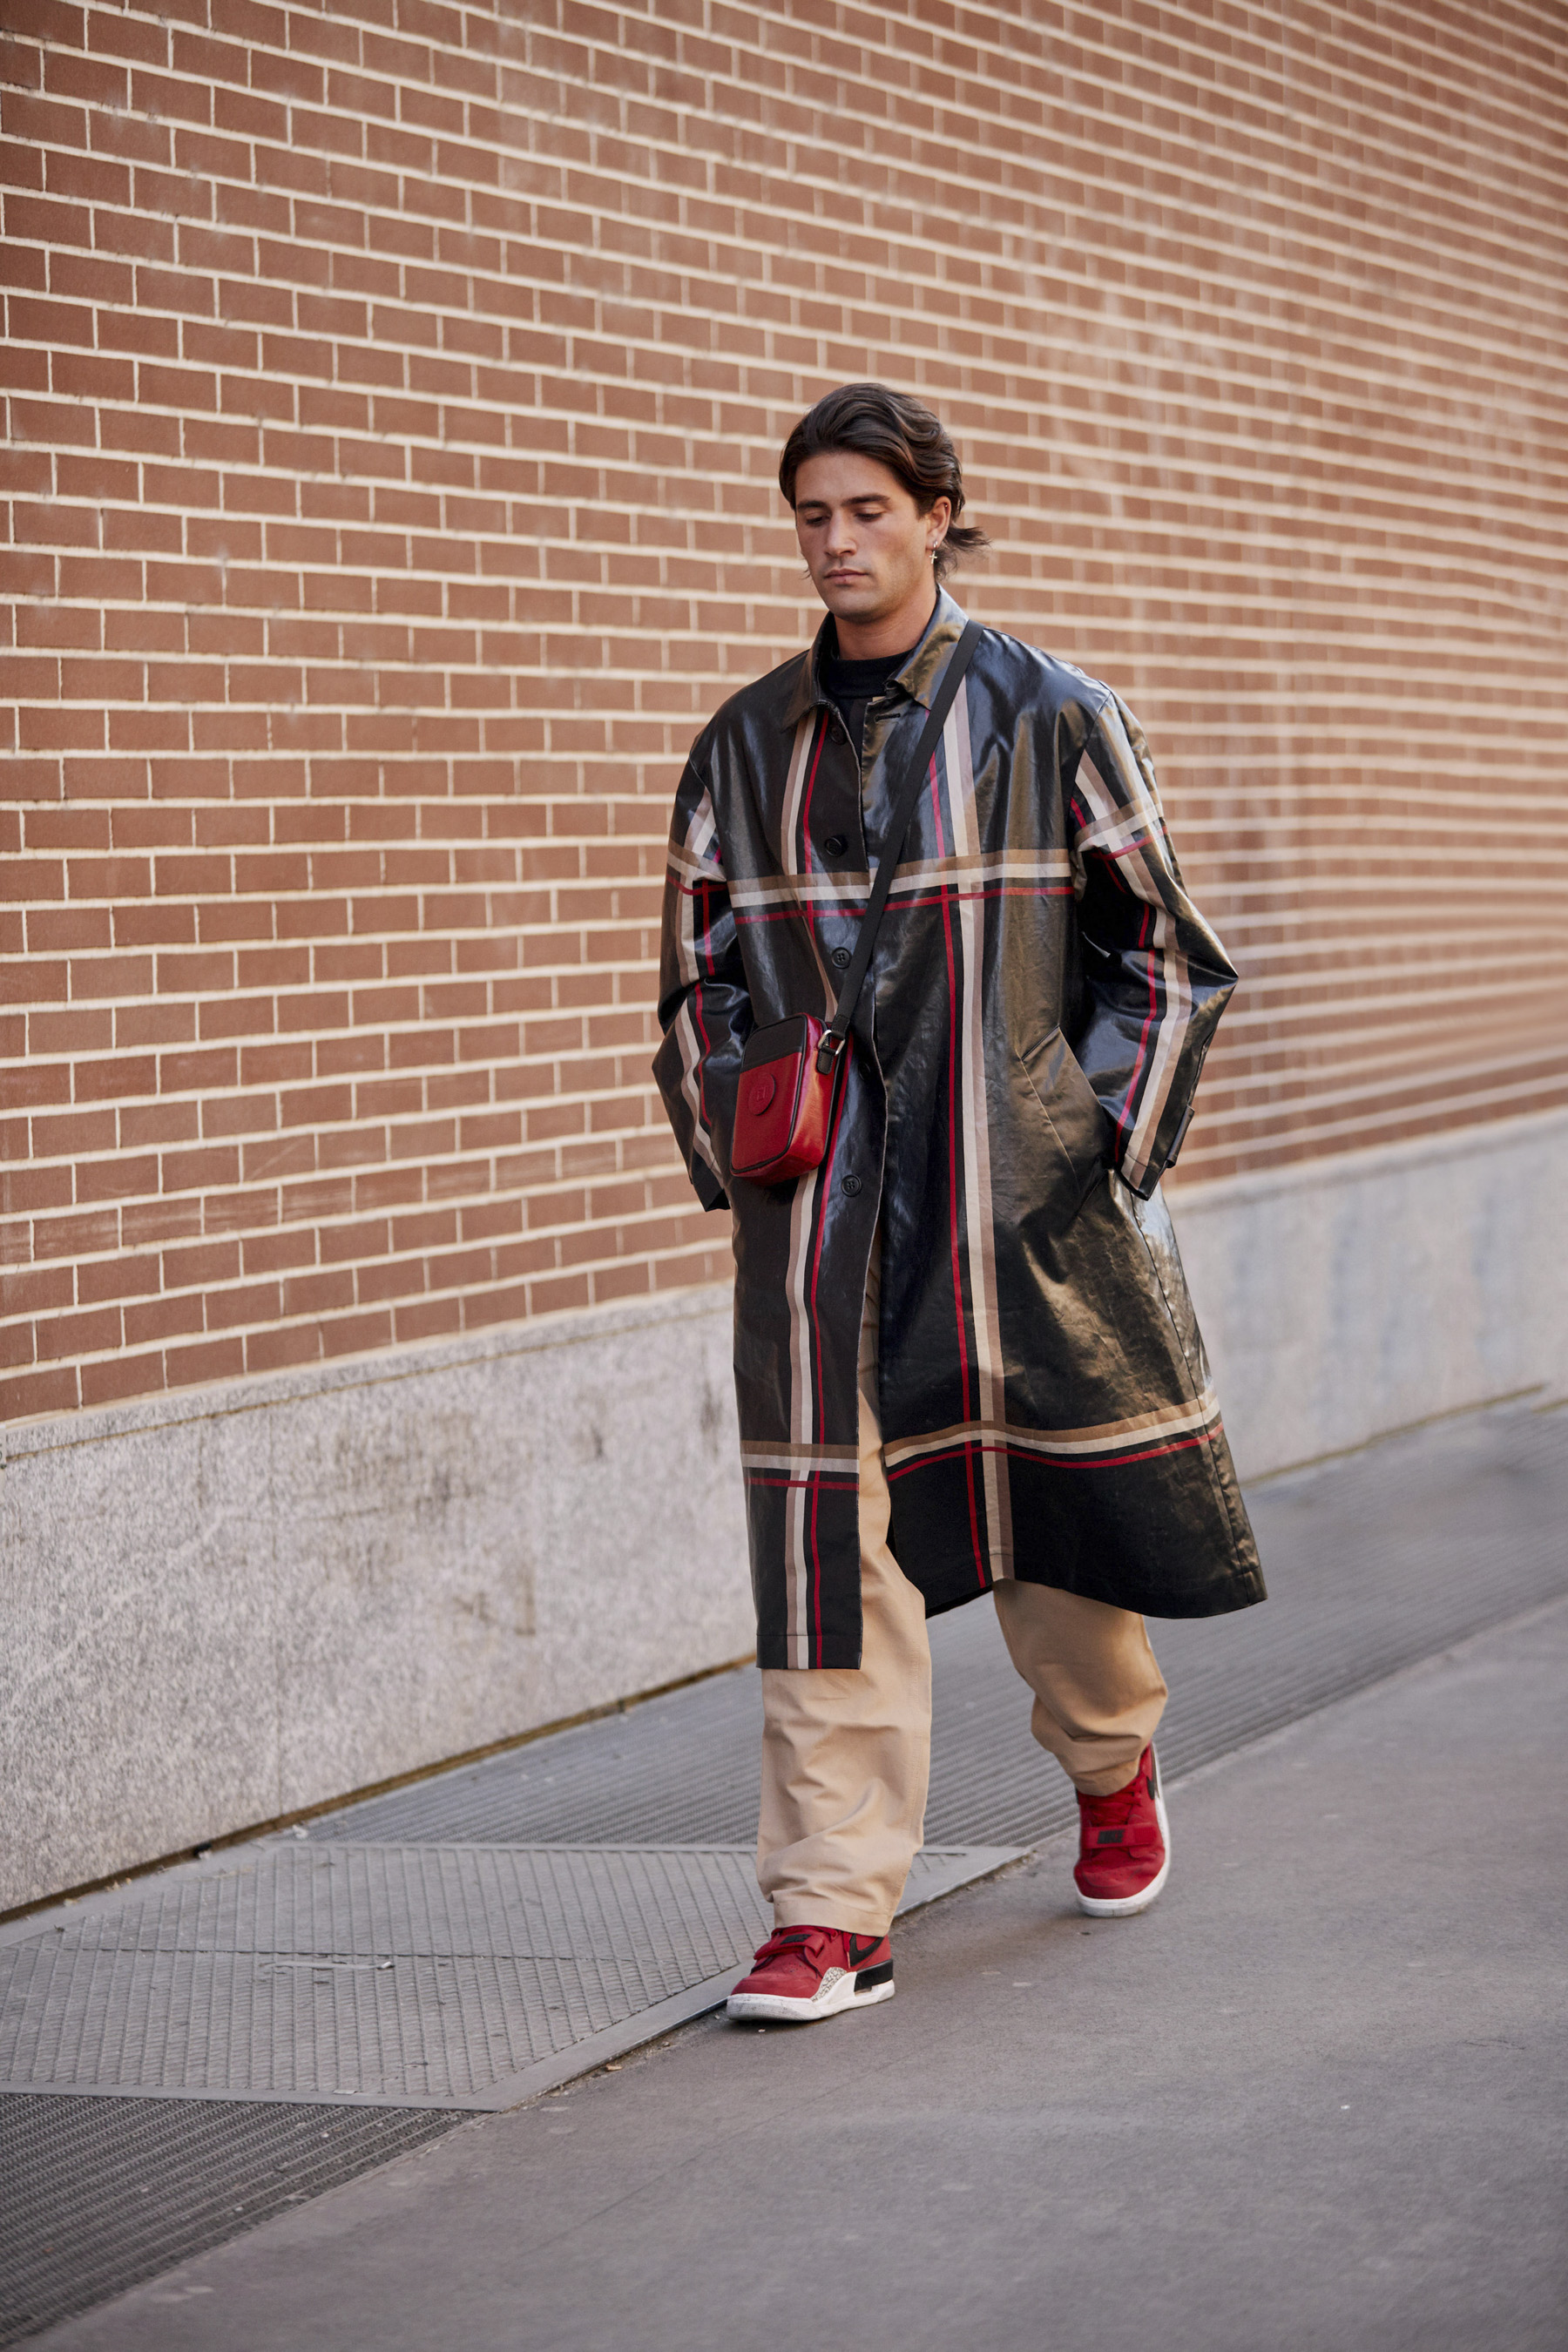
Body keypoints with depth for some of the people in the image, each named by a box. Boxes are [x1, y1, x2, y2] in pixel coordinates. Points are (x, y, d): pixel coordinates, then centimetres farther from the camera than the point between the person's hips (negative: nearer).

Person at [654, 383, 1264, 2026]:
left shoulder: (1047, 718, -1)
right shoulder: (747, 747, 7)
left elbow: (1160, 950, 4)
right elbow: (699, 977, 15)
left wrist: (1110, 1143, -4)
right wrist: (732, 1149, 2)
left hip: (1024, 1195, -2)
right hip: (822, 1213, 2)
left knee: (1065, 1493, 10)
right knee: (830, 1537, -4)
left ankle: (1114, 1772, 40)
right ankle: (833, 1914, -2)